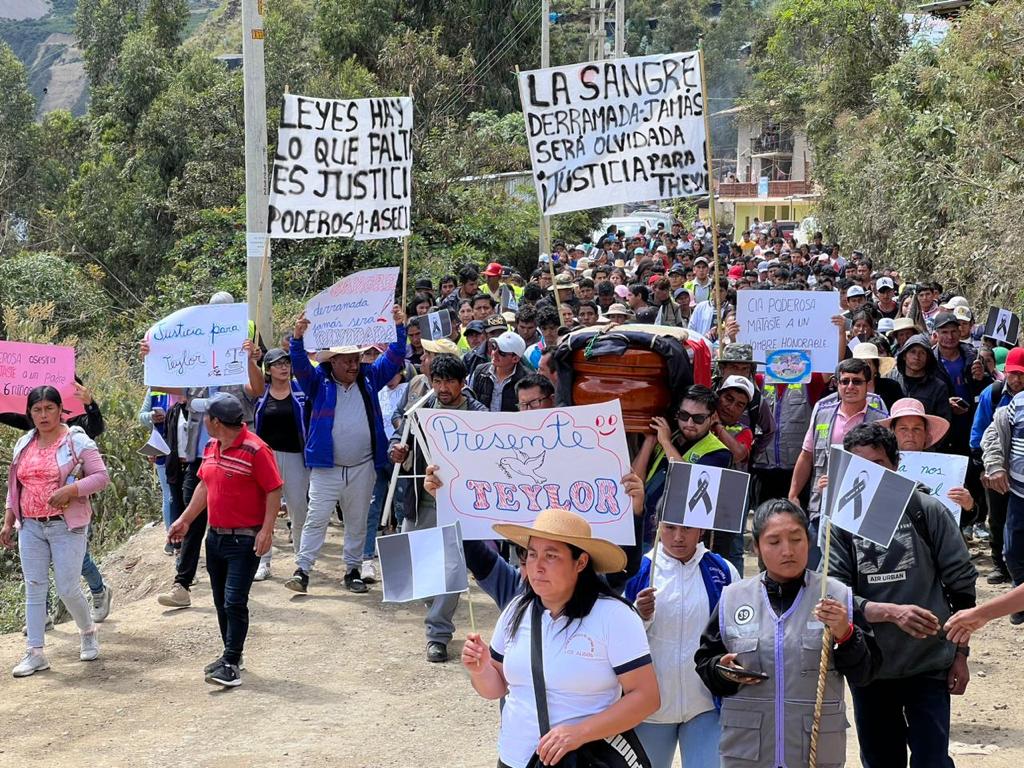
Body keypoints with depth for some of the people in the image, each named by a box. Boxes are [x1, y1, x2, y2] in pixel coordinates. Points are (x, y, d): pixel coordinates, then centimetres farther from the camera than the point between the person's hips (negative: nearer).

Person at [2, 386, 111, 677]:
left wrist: (70, 490, -21)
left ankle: (88, 631, 25)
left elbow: (101, 476, -9)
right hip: (30, 527, 5)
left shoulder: (77, 440, -5)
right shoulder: (24, 444, 12)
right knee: (34, 588, 2)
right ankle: (35, 652, 5)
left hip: (66, 525, -5)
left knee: (68, 588, -4)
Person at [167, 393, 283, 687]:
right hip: (215, 537, 8)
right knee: (221, 601, 14)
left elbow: (274, 491, -16)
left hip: (244, 540, -8)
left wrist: (267, 530, -22)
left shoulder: (255, 450, -17)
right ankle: (231, 655, 26)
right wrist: (185, 520, 21)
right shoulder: (211, 447, 8)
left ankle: (231, 665, -6)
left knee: (235, 602, -10)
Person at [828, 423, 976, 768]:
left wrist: (960, 653, 2)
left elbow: (961, 584, 1)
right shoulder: (839, 522, -5)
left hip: (929, 664, -2)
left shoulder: (928, 511, -6)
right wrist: (892, 612, -28)